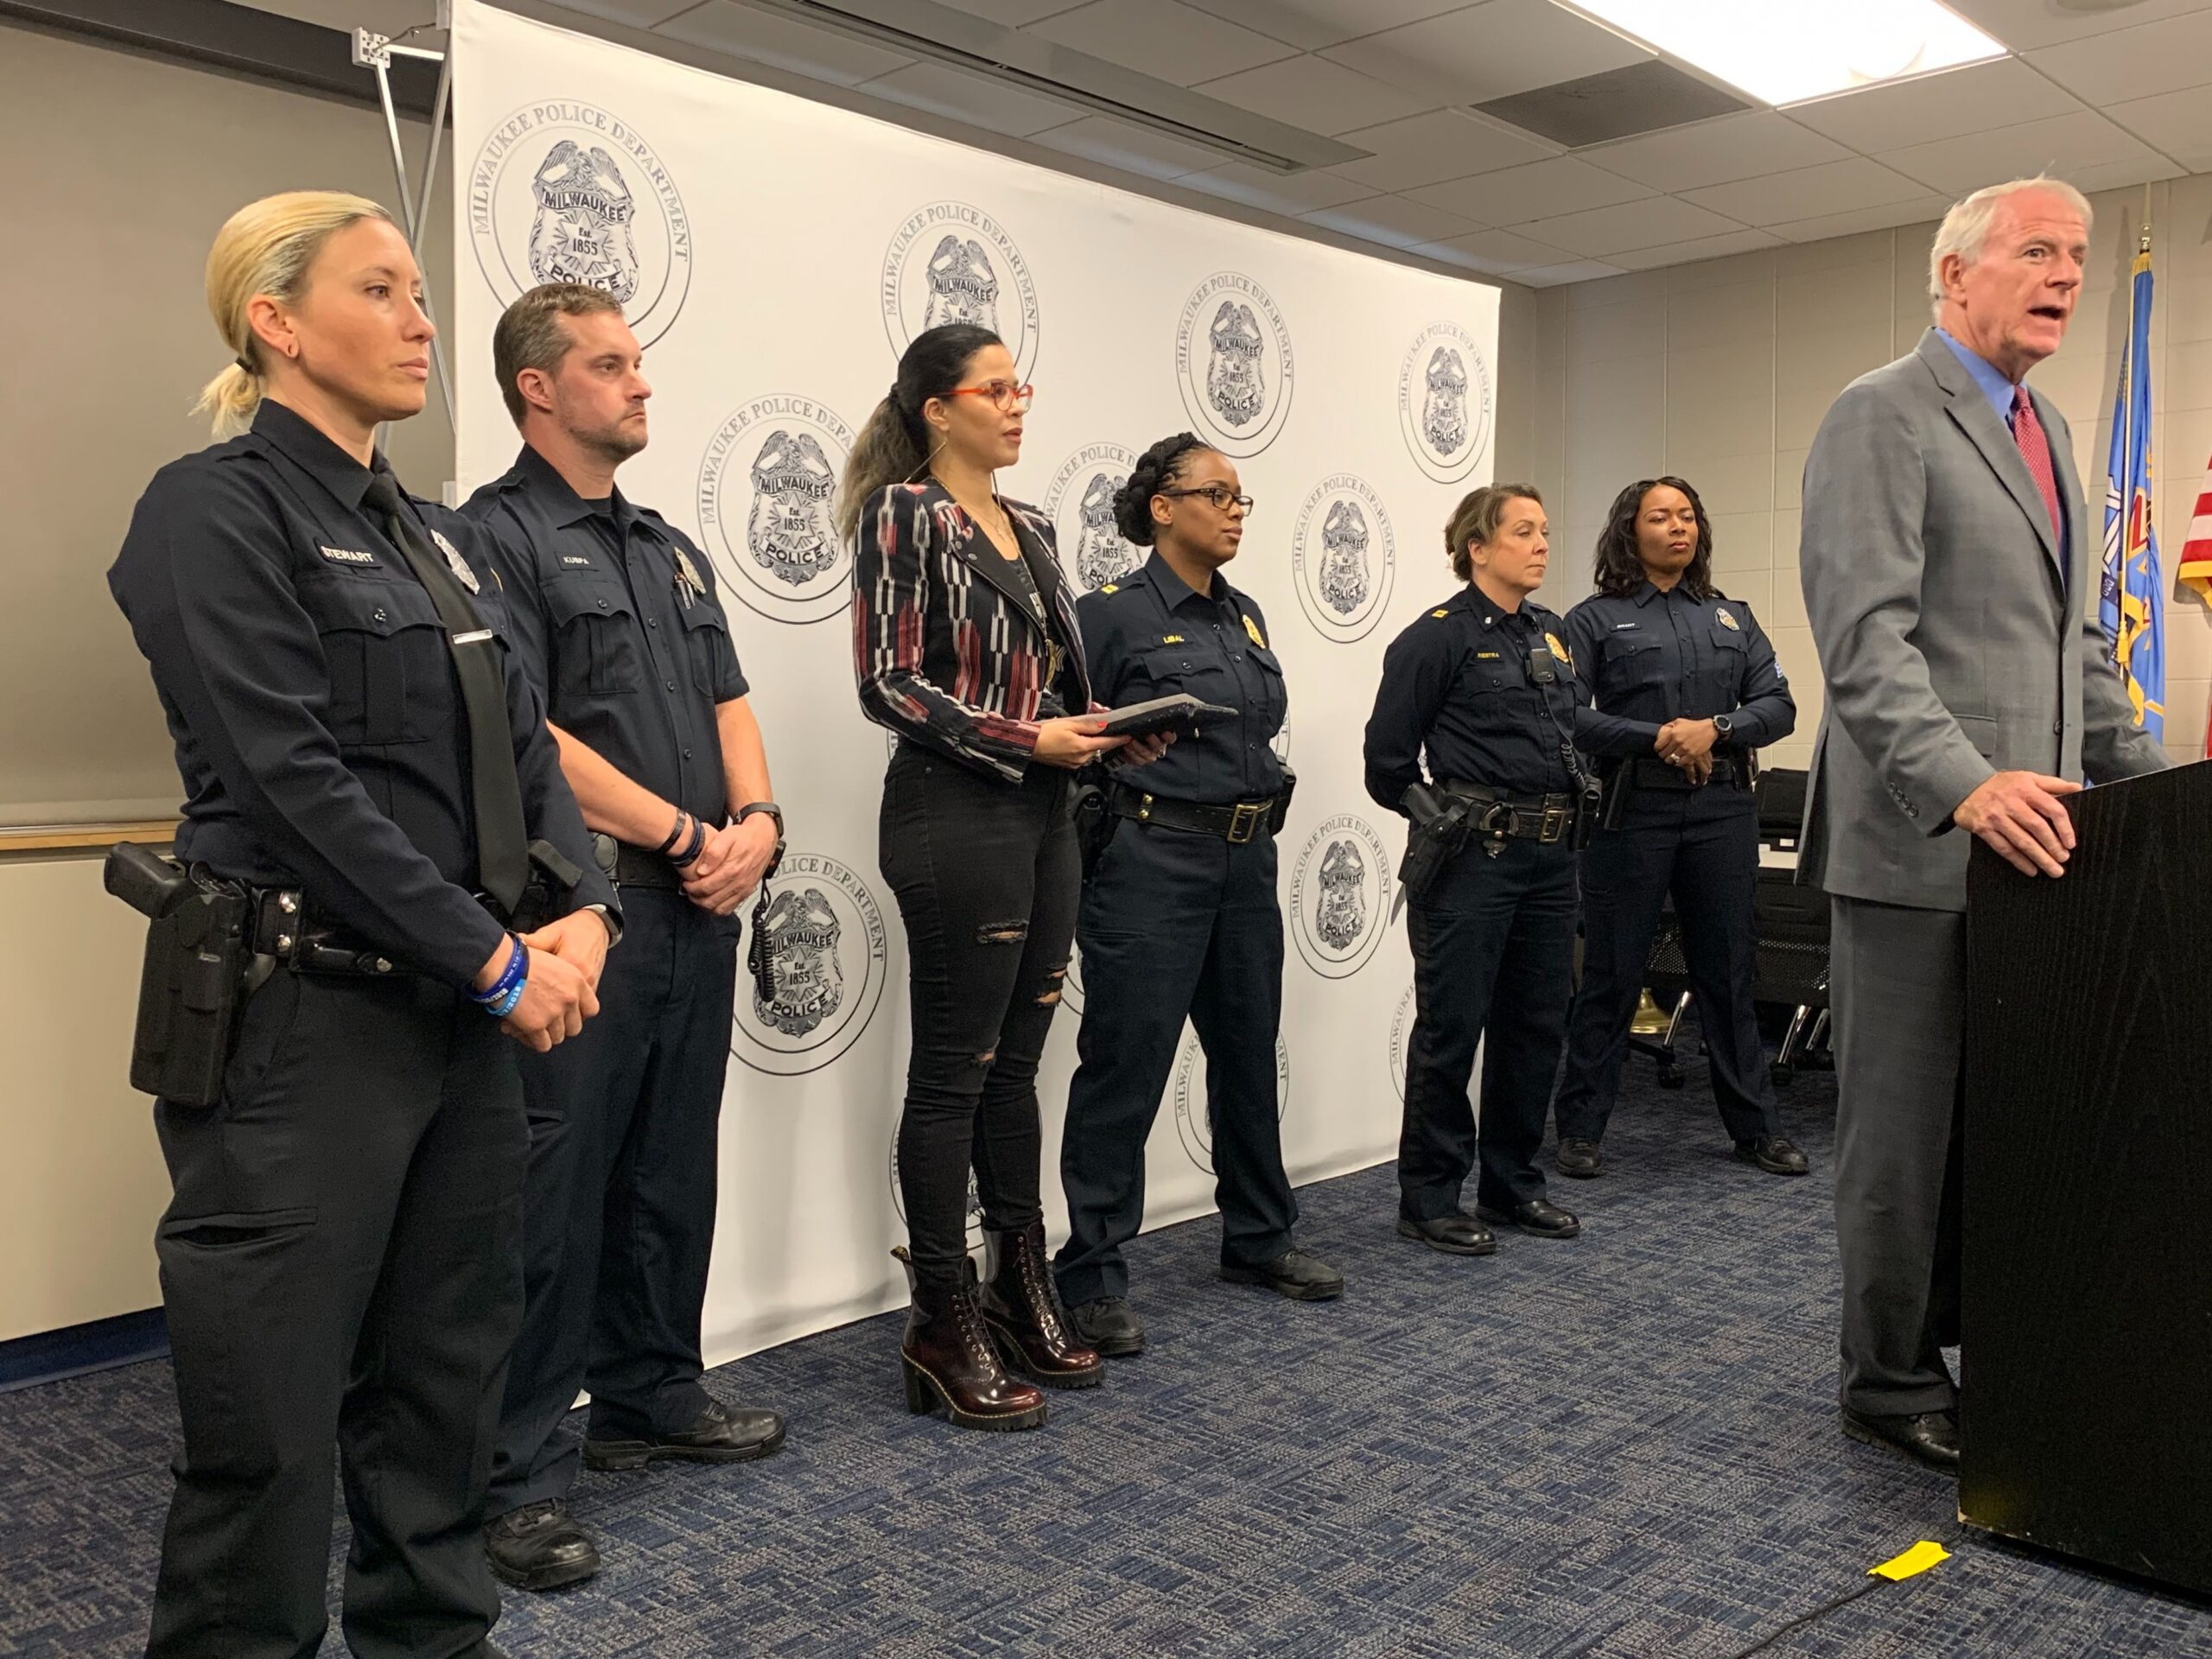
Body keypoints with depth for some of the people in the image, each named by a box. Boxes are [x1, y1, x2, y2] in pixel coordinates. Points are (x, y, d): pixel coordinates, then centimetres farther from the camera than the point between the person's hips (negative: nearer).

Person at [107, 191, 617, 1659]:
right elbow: (291, 780, -18)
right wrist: (495, 958, -16)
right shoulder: (218, 512, -9)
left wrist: (582, 908, -6)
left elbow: (523, 743, 12)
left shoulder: (439, 537, 15)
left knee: (451, 1375, 16)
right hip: (303, 1018, -7)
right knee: (273, 1412, 3)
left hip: (467, 1022, 8)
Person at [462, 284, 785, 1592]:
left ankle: (651, 1398, 32)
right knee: (556, 1186, -2)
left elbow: (728, 703, 17)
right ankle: (523, 1472, 9)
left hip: (701, 908, 8)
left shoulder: (671, 548, 19)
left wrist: (757, 818, -3)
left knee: (673, 1171, 16)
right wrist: (686, 834, -13)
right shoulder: (498, 536, -6)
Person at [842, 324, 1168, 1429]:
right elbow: (888, 683, -14)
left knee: (1015, 1064, 14)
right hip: (955, 816, -8)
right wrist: (1028, 740, -16)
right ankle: (943, 1330, 12)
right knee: (955, 1072, 0)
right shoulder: (902, 512, -7)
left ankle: (1022, 1296, 26)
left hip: (1042, 818, 8)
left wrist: (1100, 728, 2)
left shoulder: (1030, 528, 17)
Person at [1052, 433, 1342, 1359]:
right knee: (1126, 1067, -3)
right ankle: (1092, 1276, 7)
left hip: (1246, 860, 8)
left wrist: (1258, 807, 15)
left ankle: (1258, 1239, 33)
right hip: (1152, 859, -8)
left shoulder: (1244, 617, 14)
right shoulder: (1113, 614, -8)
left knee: (1249, 1054, 17)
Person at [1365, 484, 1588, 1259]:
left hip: (1551, 856, 8)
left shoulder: (1553, 635, 15)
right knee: (1451, 1028, -1)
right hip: (1473, 857, -7)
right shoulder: (1438, 637, -8)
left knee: (1536, 1023, 13)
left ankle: (1513, 1185, 26)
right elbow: (1388, 759, -9)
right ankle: (1429, 1198, 10)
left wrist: (1580, 791, 11)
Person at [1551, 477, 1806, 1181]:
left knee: (1728, 970, 10)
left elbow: (1778, 705, 7)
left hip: (1722, 810, 4)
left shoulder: (1732, 617, 16)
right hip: (1633, 808, -3)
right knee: (1613, 973, 2)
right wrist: (1657, 738, -17)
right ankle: (1581, 1128, 12)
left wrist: (1716, 730, -11)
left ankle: (1755, 1125, 21)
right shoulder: (1595, 619, 2)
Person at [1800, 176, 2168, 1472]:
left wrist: (2150, 782, 16)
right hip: (1919, 845, -8)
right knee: (1904, 1129, 2)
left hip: (2028, 841, 8)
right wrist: (1964, 787, -28)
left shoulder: (2050, 434, 21)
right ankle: (1891, 1381, 15)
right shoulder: (1882, 418, -7)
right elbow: (1866, 636, -18)